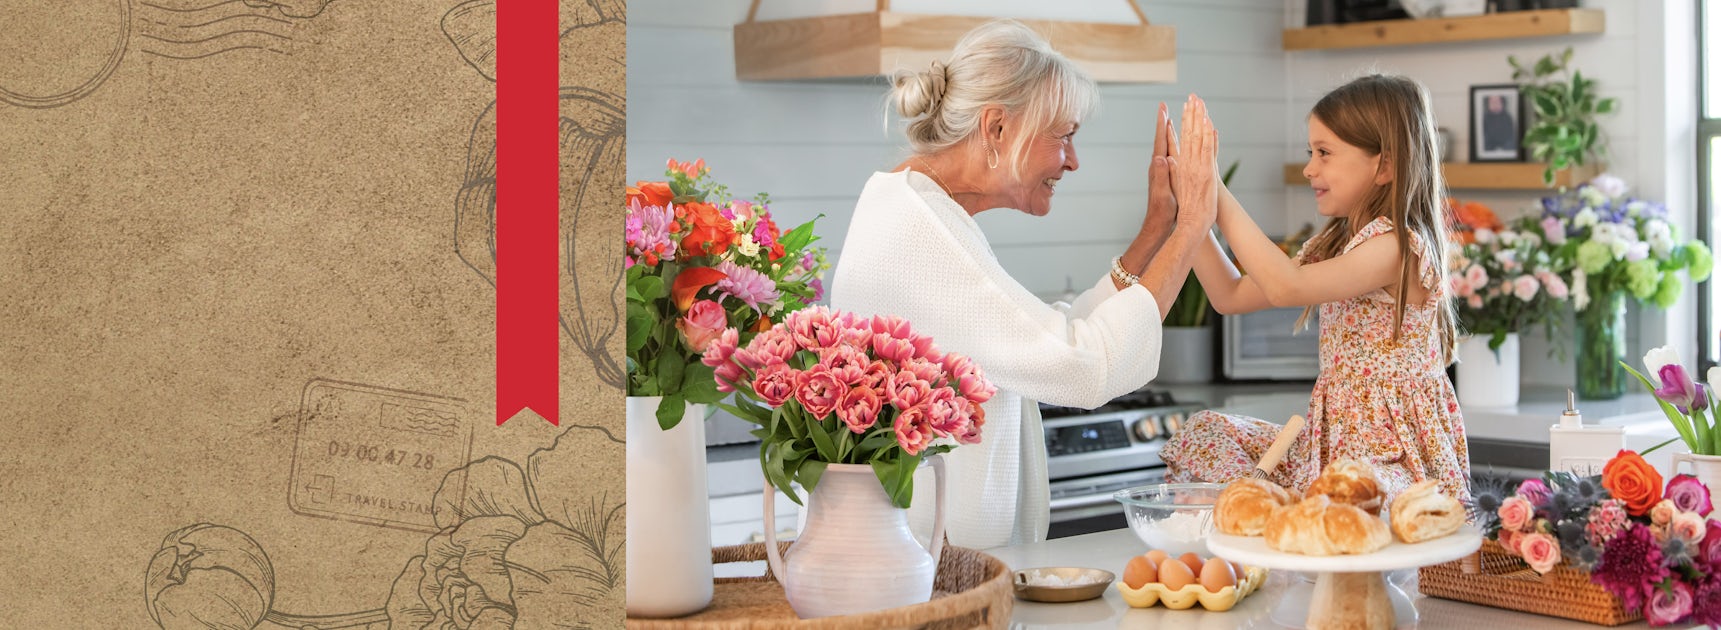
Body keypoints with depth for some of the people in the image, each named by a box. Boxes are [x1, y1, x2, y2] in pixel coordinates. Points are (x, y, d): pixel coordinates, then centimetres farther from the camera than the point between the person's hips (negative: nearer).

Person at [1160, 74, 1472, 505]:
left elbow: (1285, 287, -28)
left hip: (1397, 453, -9)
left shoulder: (1399, 246, -16)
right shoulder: (1332, 245, 13)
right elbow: (1232, 297, 13)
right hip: (1332, 438, 9)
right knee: (1205, 434, 2)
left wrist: (1217, 195, -24)